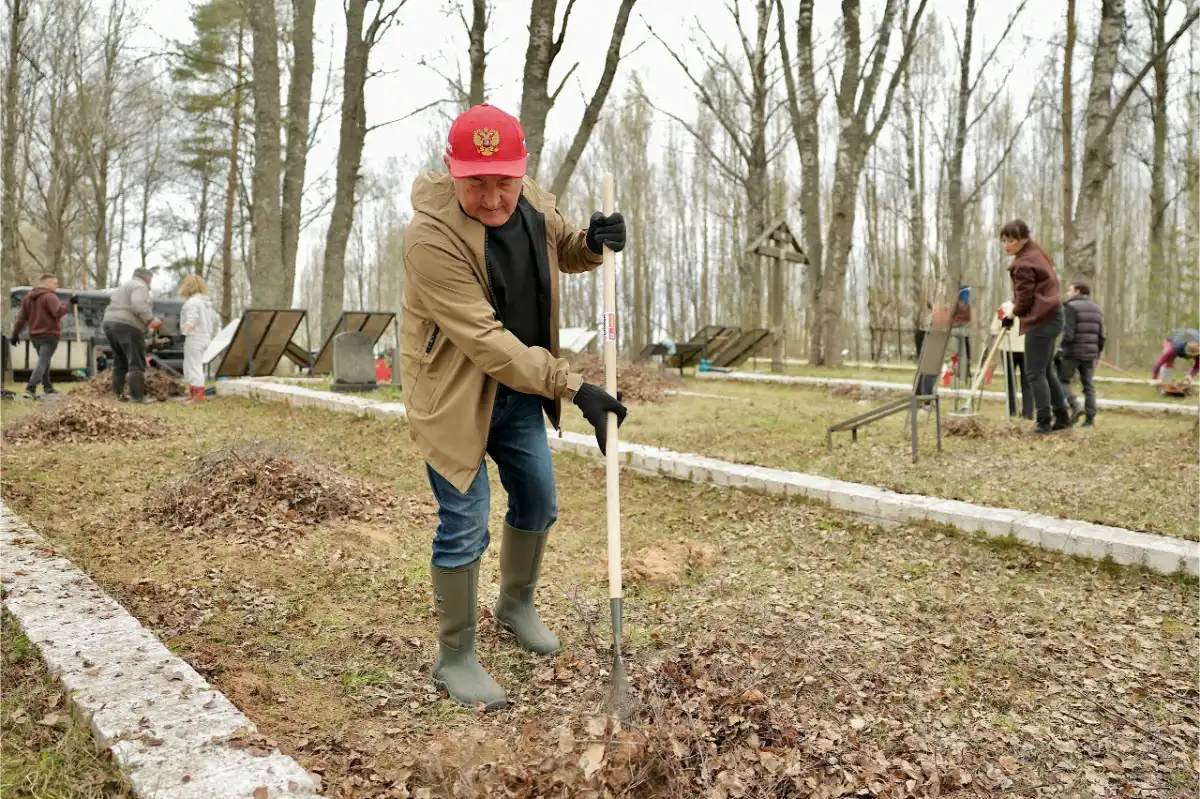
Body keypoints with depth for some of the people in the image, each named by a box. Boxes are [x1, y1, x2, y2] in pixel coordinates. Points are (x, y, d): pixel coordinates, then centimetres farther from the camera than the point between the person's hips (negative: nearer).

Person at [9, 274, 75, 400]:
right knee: (42, 363, -11)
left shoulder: (28, 297, 12)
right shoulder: (49, 296, -13)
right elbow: (58, 312, -28)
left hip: (35, 335, 8)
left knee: (44, 361, 23)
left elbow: (21, 317, 13)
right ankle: (30, 389, -23)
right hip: (49, 335, -8)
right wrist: (70, 303, -19)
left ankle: (48, 387, 29)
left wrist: (15, 334, 15)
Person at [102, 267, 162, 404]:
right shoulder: (139, 287, -5)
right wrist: (151, 320, -16)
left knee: (120, 362, 17)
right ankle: (138, 396, -13)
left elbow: (114, 309, 23)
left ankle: (118, 393, 15)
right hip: (128, 327, -10)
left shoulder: (124, 287, 25)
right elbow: (138, 305, -24)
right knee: (137, 363, -8)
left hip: (110, 323, 10)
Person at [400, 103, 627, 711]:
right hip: (454, 394, -7)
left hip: (520, 388, 7)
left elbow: (563, 251, 14)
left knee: (538, 504, 16)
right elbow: (486, 342, -31)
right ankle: (454, 659, 16)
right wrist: (574, 388, -32)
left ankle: (516, 605, 43)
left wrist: (593, 243, -11)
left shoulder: (532, 200, -7)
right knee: (465, 527, -4)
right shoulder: (431, 236, -29)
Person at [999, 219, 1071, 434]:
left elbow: (1024, 299, -14)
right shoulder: (1038, 253, 14)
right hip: (1051, 315, 11)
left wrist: (1011, 316, 5)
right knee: (1046, 370, 17)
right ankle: (1062, 417, 23)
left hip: (1040, 321, -11)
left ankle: (1044, 422, -5)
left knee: (1036, 374, -6)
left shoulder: (1023, 264, -17)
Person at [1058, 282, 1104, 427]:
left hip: (1072, 352, -6)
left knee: (1063, 381, 6)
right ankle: (1090, 418, 5)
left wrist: (1061, 348, -4)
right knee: (1089, 385, 8)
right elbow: (1101, 336, 12)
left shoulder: (1071, 307, -9)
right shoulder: (1097, 309, 14)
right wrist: (1098, 354, 20)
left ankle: (1075, 407, -14)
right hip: (1090, 354, 6)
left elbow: (1069, 334, -17)